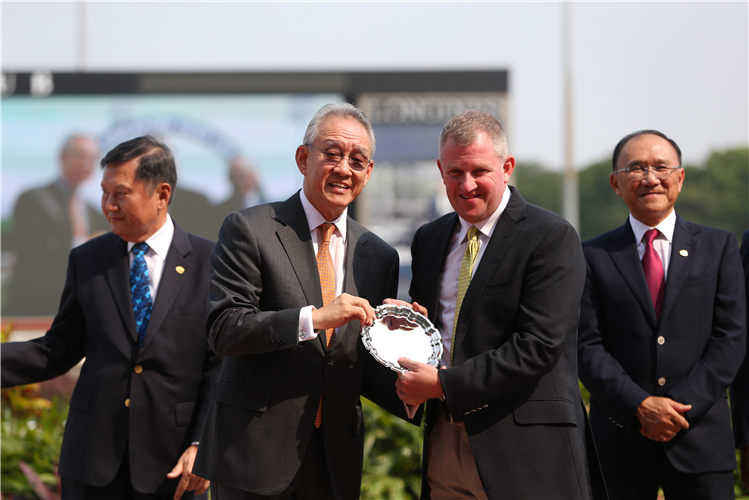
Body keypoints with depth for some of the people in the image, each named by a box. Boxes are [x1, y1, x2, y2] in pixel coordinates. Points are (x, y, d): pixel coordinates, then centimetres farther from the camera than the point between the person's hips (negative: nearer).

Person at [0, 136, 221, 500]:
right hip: (93, 454, 2)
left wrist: (202, 445, -11)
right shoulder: (86, 260, 8)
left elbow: (220, 364, -2)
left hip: (169, 462, -2)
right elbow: (59, 350, 10)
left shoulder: (209, 262, -1)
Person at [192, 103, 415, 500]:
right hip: (256, 452, -4)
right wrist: (314, 318, -22)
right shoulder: (249, 229, -3)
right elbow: (222, 329, -13)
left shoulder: (380, 256, 12)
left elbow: (369, 369, 13)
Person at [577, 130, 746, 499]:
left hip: (701, 441, 0)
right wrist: (639, 406, -14)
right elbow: (587, 347, -1)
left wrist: (681, 406, -10)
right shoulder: (594, 257, 6)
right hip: (620, 441, 0)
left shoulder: (719, 247, 8)